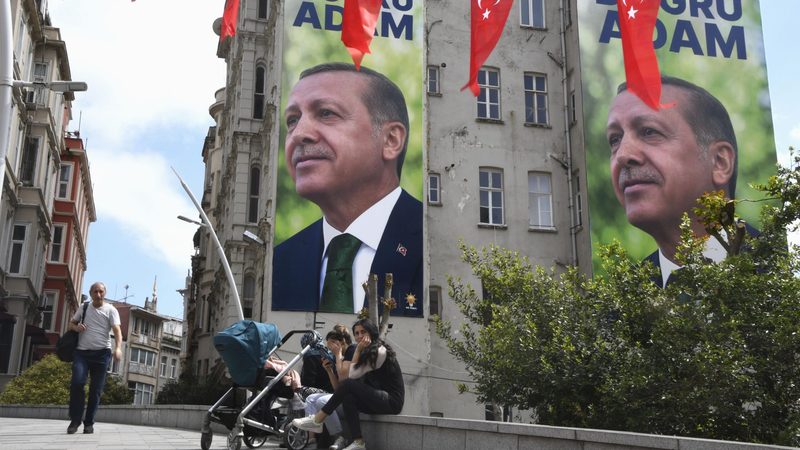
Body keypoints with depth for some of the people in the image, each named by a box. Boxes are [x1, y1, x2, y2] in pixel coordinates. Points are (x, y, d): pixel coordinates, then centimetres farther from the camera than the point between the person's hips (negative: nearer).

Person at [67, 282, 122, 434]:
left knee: (96, 389, 1)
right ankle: (75, 419, -2)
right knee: (77, 382, -16)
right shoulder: (84, 308, 12)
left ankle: (89, 423, 12)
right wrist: (76, 327, -4)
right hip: (82, 352, 2)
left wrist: (118, 348, -28)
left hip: (101, 353, -2)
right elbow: (71, 323, 23)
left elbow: (117, 330, -10)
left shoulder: (110, 310, 1)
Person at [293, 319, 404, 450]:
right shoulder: (368, 353, 18)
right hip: (379, 398, 9)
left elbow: (353, 375, -13)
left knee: (348, 384, -21)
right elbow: (353, 376, 5)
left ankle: (317, 420, -15)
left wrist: (358, 350, -12)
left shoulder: (380, 351, -11)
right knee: (348, 397, -18)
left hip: (392, 401, -9)